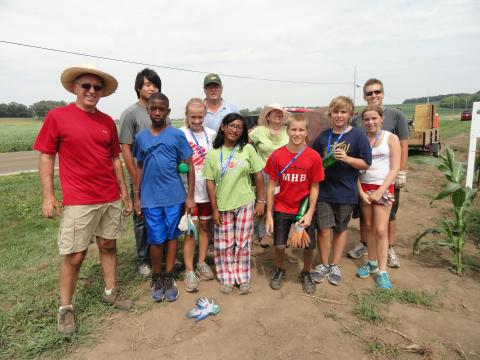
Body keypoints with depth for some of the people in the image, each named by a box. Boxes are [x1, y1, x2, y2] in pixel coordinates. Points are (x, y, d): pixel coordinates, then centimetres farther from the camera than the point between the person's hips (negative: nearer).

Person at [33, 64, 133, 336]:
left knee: (108, 246, 15)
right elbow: (46, 157, -3)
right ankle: (66, 308, 22)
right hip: (78, 201, -4)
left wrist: (125, 193, 12)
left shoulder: (107, 121, 7)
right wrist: (48, 195, -10)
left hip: (111, 198, 4)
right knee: (74, 256, 3)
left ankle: (111, 291, 32)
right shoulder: (57, 116, -4)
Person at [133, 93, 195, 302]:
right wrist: (136, 197, 9)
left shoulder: (177, 135, -4)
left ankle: (168, 278, 26)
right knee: (156, 240, 6)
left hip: (174, 197, -1)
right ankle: (156, 278, 28)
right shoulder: (141, 137, 4)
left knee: (171, 237, 11)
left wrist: (190, 196, -5)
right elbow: (139, 168, 11)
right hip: (150, 199, 1)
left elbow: (190, 167, -2)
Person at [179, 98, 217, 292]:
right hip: (189, 190, -4)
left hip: (207, 189, 4)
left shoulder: (212, 134, 4)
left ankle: (201, 264, 29)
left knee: (204, 226, 14)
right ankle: (189, 271, 13)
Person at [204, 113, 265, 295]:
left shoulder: (247, 149, -3)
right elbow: (210, 182, -2)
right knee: (224, 244, 9)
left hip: (245, 204, 0)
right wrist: (214, 209, -4)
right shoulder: (213, 153, -2)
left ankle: (243, 278, 27)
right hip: (223, 206, 1)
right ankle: (227, 278, 27)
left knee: (243, 243, 10)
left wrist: (261, 201, -2)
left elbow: (258, 175, 0)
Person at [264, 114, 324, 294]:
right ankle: (280, 270, 34)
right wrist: (269, 214, -5)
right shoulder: (277, 155, -9)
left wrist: (310, 213, -10)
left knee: (309, 246, 3)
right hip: (282, 208, 0)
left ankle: (306, 273, 33)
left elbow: (314, 187, -4)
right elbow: (271, 185, -4)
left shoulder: (314, 157, -10)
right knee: (279, 245, 3)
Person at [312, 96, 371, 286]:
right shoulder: (323, 136, 5)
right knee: (323, 229, 1)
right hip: (323, 190, 2)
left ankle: (335, 265, 30)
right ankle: (323, 264, 23)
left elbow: (366, 163, -6)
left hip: (346, 191, -1)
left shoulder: (357, 136, -5)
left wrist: (346, 158, -20)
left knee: (341, 229, 13)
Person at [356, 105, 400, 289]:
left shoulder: (391, 138, -3)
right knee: (368, 226, 11)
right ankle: (372, 262, 27)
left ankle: (382, 271, 4)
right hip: (364, 187, 3)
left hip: (384, 188, -3)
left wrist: (380, 191, -12)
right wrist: (360, 191, -6)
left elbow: (395, 168, -6)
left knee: (381, 230, -5)